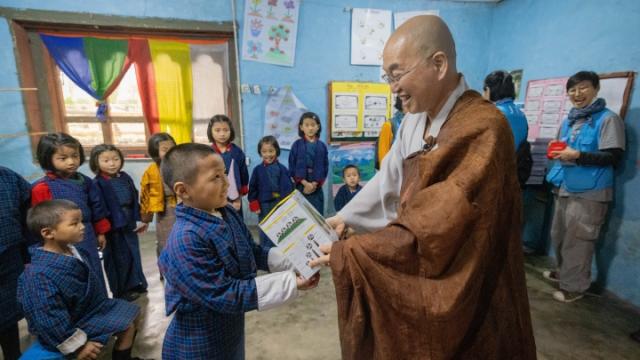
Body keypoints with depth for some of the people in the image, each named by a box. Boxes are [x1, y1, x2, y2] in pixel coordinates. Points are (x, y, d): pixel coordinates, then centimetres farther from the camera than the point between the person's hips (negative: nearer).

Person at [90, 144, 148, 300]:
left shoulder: (125, 177, 4)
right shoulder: (97, 183, -14)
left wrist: (138, 219, 9)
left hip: (129, 223, 6)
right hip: (113, 226, -6)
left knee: (133, 254, 16)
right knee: (119, 258, 6)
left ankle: (135, 283, 33)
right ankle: (121, 290, 23)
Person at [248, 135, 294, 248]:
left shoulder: (282, 169, -4)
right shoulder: (257, 169, -2)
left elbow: (288, 188, -3)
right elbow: (252, 188, 1)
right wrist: (254, 205, -5)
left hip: (280, 205, 0)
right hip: (264, 205, 0)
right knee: (264, 231, 9)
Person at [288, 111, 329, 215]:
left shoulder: (322, 146, 5)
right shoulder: (296, 145, 1)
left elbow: (325, 167, 4)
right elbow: (292, 167, -2)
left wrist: (315, 184, -8)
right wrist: (305, 183, -10)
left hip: (317, 188, 2)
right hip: (301, 186, -1)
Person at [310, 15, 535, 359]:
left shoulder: (484, 129, -27)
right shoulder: (414, 121, 0)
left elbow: (433, 231, -31)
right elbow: (389, 178, 7)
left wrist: (346, 254, -26)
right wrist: (346, 217, 2)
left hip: (463, 291, -7)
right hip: (414, 277, 7)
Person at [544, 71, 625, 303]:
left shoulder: (608, 119, -7)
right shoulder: (568, 121, 16)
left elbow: (614, 156, -13)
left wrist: (577, 156, -22)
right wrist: (556, 150, 5)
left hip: (589, 192, -7)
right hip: (564, 188, 7)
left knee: (577, 240, -1)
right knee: (559, 235, 17)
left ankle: (574, 286, 14)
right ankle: (563, 271, 36)